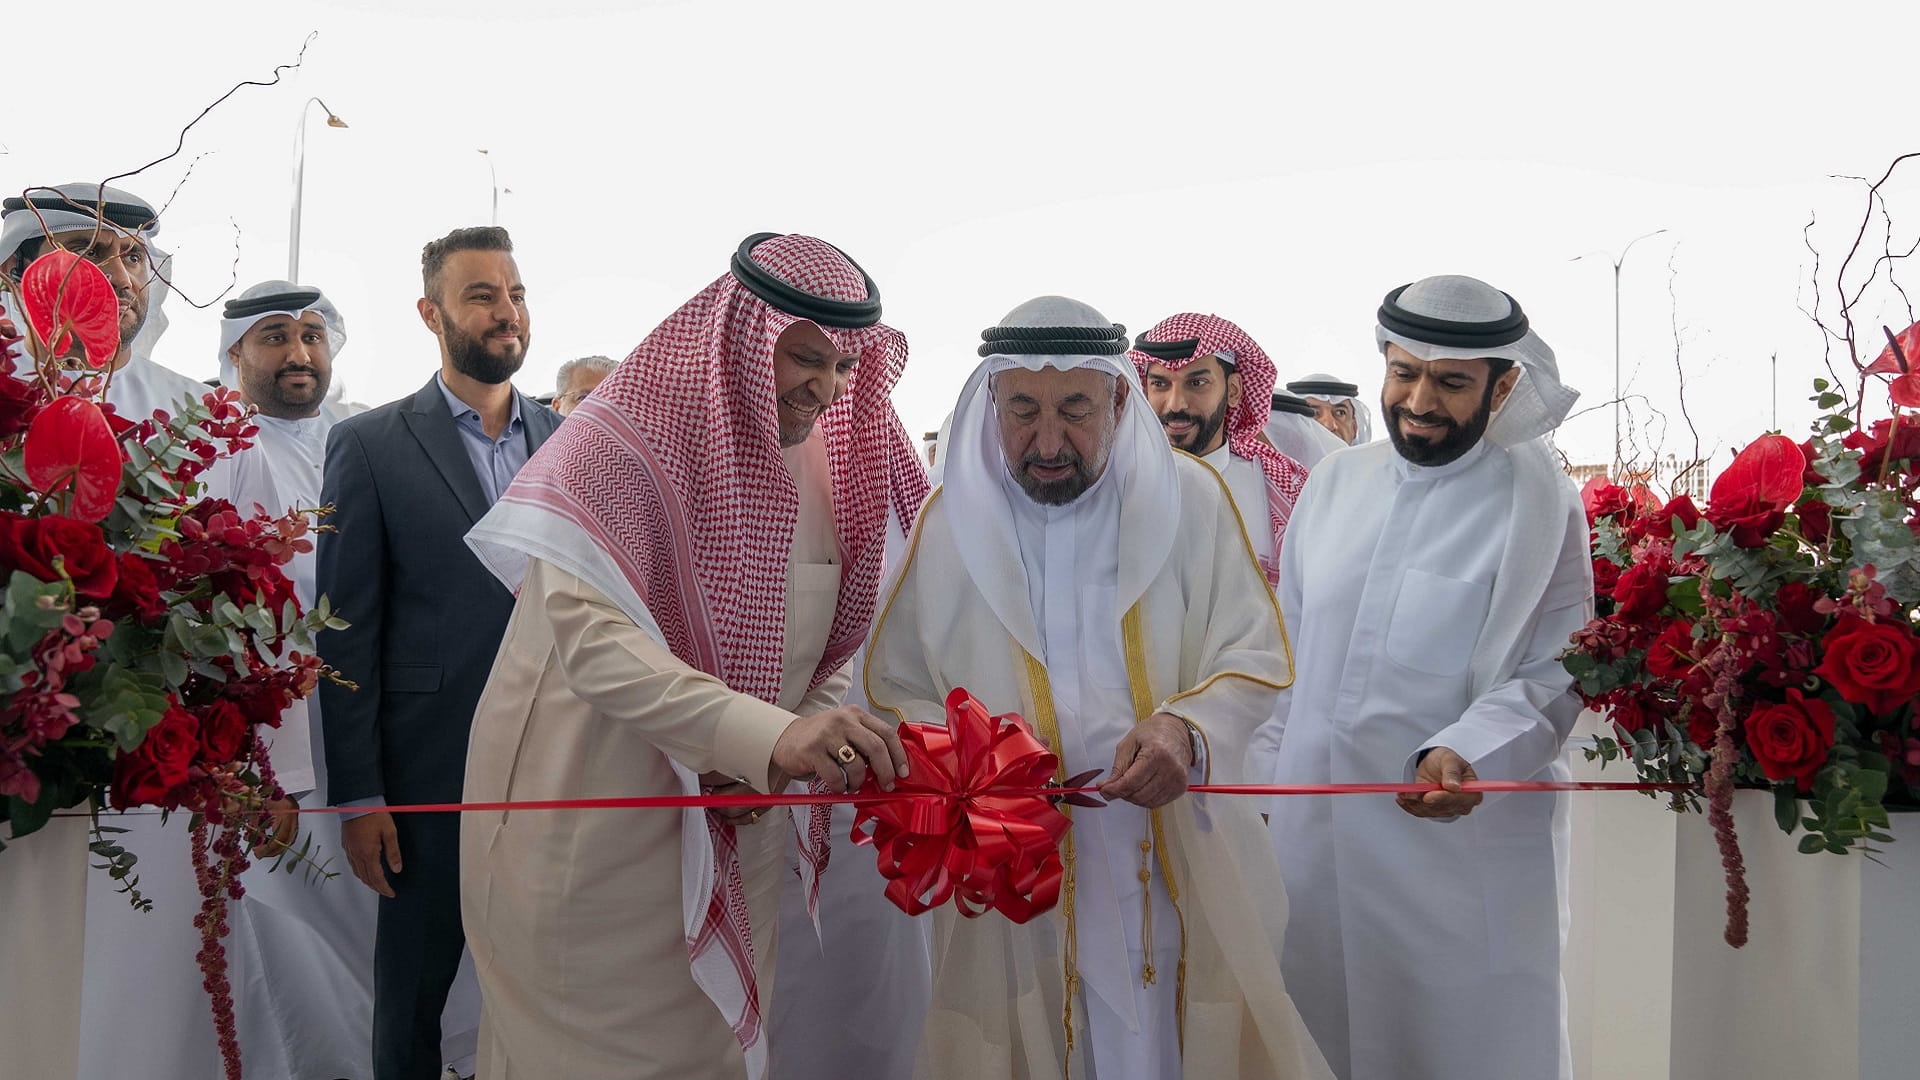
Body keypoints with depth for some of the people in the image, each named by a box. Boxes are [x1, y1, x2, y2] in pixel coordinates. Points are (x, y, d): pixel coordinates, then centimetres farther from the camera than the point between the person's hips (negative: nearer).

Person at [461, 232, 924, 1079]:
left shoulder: (832, 467, 3)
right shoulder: (619, 444, -17)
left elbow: (833, 647, 7)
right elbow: (589, 638, -29)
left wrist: (809, 746, -15)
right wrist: (769, 733, -41)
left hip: (737, 825, 6)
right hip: (597, 832, -5)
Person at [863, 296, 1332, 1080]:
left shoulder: (1190, 499, -2)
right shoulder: (948, 521, -1)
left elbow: (1255, 660, 1)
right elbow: (893, 690, 3)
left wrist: (1188, 727, -20)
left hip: (1177, 863, 0)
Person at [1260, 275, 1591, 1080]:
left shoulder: (1538, 504, -6)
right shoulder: (1335, 482, 9)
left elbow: (1557, 676, -11)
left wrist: (1465, 753, -27)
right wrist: (1268, 771, 13)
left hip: (1456, 842, -4)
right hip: (1310, 838, 5)